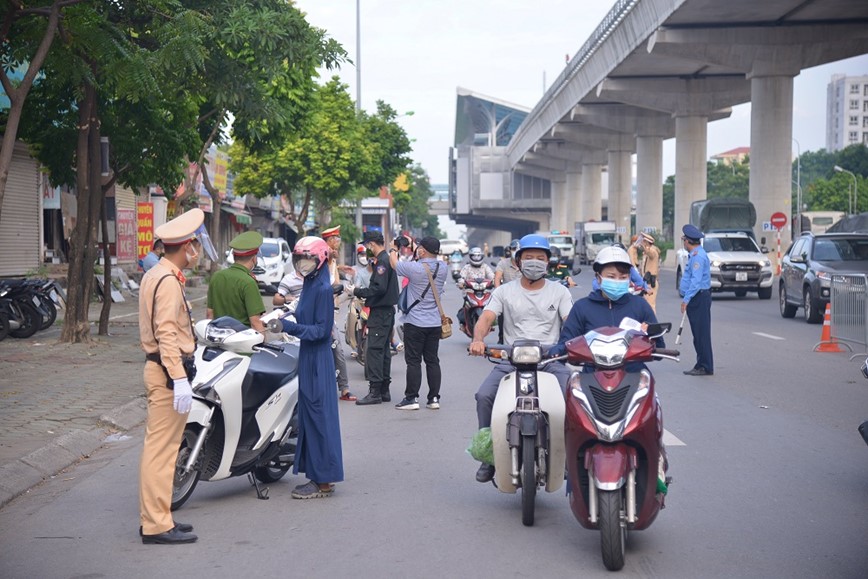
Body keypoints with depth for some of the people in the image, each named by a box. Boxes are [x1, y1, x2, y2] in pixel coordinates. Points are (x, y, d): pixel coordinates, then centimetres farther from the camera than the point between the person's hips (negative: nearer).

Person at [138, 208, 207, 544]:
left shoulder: (155, 274, 16)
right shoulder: (168, 281, -16)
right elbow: (166, 333, -23)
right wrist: (179, 378, -27)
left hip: (158, 368, 11)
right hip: (168, 370, -11)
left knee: (159, 446, 14)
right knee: (161, 448, -8)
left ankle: (155, 517, 21)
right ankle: (157, 525, -5)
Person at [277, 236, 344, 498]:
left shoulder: (323, 288, -15)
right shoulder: (310, 285, 13)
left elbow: (322, 330, -19)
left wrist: (291, 327, -25)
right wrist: (286, 322, 8)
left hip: (318, 359, -10)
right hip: (309, 357, 10)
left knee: (318, 416, -5)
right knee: (310, 416, 12)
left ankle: (324, 481, 0)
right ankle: (318, 477, 19)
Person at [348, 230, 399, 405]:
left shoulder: (382, 261, -15)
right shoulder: (388, 257, 15)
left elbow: (379, 288, -23)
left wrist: (357, 292, -14)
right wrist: (360, 292, 11)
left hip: (380, 311, -10)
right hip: (387, 310, 10)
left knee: (374, 350, -9)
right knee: (383, 350, 13)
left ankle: (375, 391, -9)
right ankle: (384, 390, 18)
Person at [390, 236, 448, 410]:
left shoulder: (414, 268, -17)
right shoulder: (442, 268, -2)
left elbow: (394, 262, -1)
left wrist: (393, 250, 19)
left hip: (415, 322, -5)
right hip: (435, 323, 5)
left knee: (413, 361, 0)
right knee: (432, 360, 10)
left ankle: (411, 398, 1)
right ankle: (434, 398, 12)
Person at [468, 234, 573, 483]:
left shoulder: (559, 292, 12)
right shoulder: (504, 292, 13)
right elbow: (486, 318, -2)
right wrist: (478, 340, -25)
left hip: (551, 359, 0)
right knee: (484, 395, -24)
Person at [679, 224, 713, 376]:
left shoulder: (698, 256, -15)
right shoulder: (695, 254, 17)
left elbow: (696, 280, -22)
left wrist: (686, 299, -24)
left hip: (699, 299, -10)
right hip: (695, 299, 10)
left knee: (701, 334, -8)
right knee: (698, 334, 11)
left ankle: (705, 367, -6)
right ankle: (701, 365, 15)